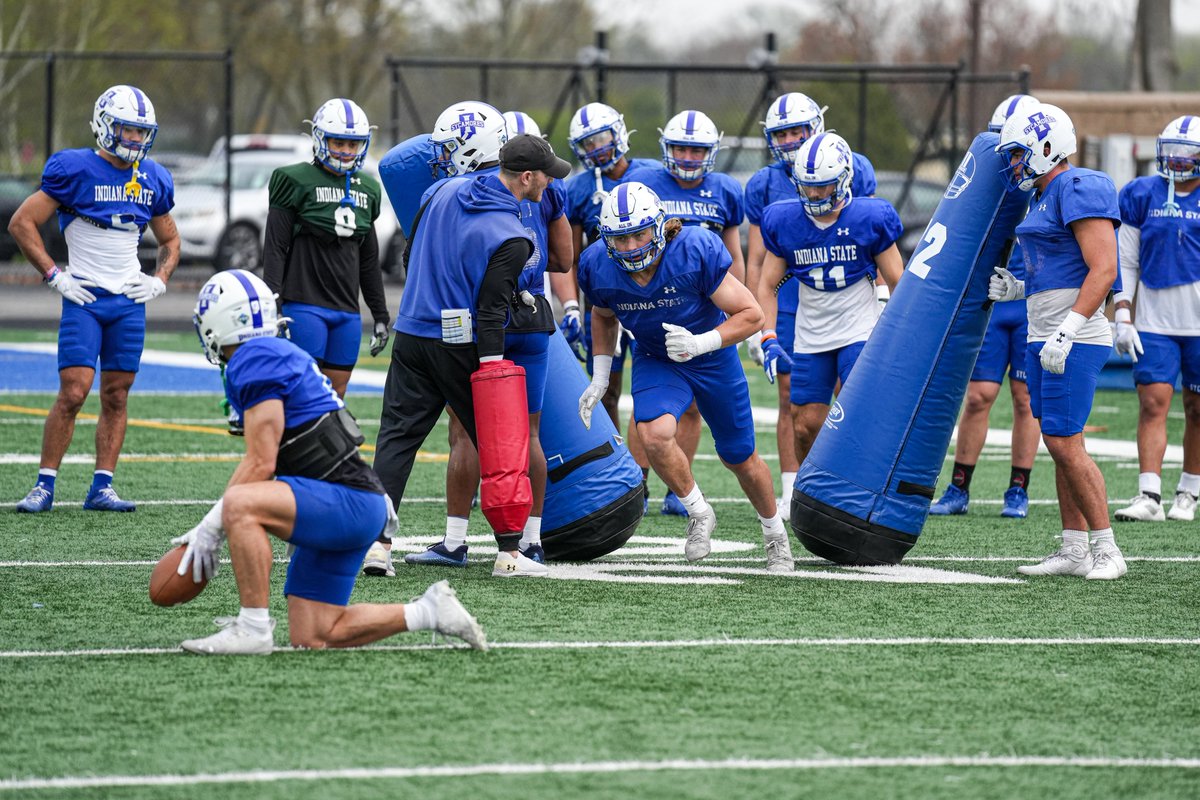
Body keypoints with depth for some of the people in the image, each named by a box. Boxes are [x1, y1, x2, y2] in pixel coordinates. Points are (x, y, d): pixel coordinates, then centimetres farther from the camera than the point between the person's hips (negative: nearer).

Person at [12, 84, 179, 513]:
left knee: (116, 397, 5)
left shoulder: (152, 180, 9)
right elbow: (22, 223, -6)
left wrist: (159, 280, 6)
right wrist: (55, 276, -9)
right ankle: (44, 485, -3)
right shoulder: (75, 170, -8)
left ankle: (102, 488, 8)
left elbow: (169, 240, 24)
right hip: (84, 300, -5)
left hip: (129, 302, 5)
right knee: (73, 393, -11)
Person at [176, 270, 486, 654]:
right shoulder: (280, 355, 19)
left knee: (240, 504, -29)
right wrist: (211, 528, 21)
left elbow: (261, 464, -15)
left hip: (346, 504, -10)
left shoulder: (254, 359, -11)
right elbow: (266, 463, 23)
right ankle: (429, 611, 18)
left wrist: (212, 526, -10)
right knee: (312, 639, 10)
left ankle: (253, 629, -21)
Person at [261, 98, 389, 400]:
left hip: (347, 310, 6)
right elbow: (275, 248, -7)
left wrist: (381, 315, 19)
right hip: (305, 304, -6)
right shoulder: (296, 181, -4)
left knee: (336, 395, 5)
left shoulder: (367, 189, 14)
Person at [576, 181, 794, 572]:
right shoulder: (599, 268, -19)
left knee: (740, 458, 12)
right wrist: (599, 379, 1)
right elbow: (603, 317, 6)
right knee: (654, 434, -28)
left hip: (712, 358, -2)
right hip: (655, 361, 2)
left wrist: (700, 343, -38)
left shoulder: (696, 252, -31)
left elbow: (751, 314, -24)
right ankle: (699, 513, -3)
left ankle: (775, 535, 39)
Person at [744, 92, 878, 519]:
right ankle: (791, 495, 8)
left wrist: (880, 293, 3)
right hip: (788, 305, 1)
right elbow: (756, 259, 7)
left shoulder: (849, 170, 2)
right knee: (791, 399, 2)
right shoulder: (765, 185, 4)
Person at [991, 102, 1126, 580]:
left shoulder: (1080, 190, -13)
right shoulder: (1044, 198, 18)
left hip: (1075, 342, -10)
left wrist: (1066, 333, -24)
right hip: (1045, 340, 10)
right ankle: (1074, 550, 13)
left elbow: (1103, 270, -20)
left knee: (1065, 444, -11)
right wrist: (1017, 289, 10)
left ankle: (1107, 550, -5)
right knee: (1060, 445, 9)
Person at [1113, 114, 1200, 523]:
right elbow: (1126, 264, 9)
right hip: (1155, 322, 1)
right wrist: (1123, 317, 1)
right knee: (1153, 402, -8)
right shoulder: (1142, 196, 5)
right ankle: (1149, 496, -12)